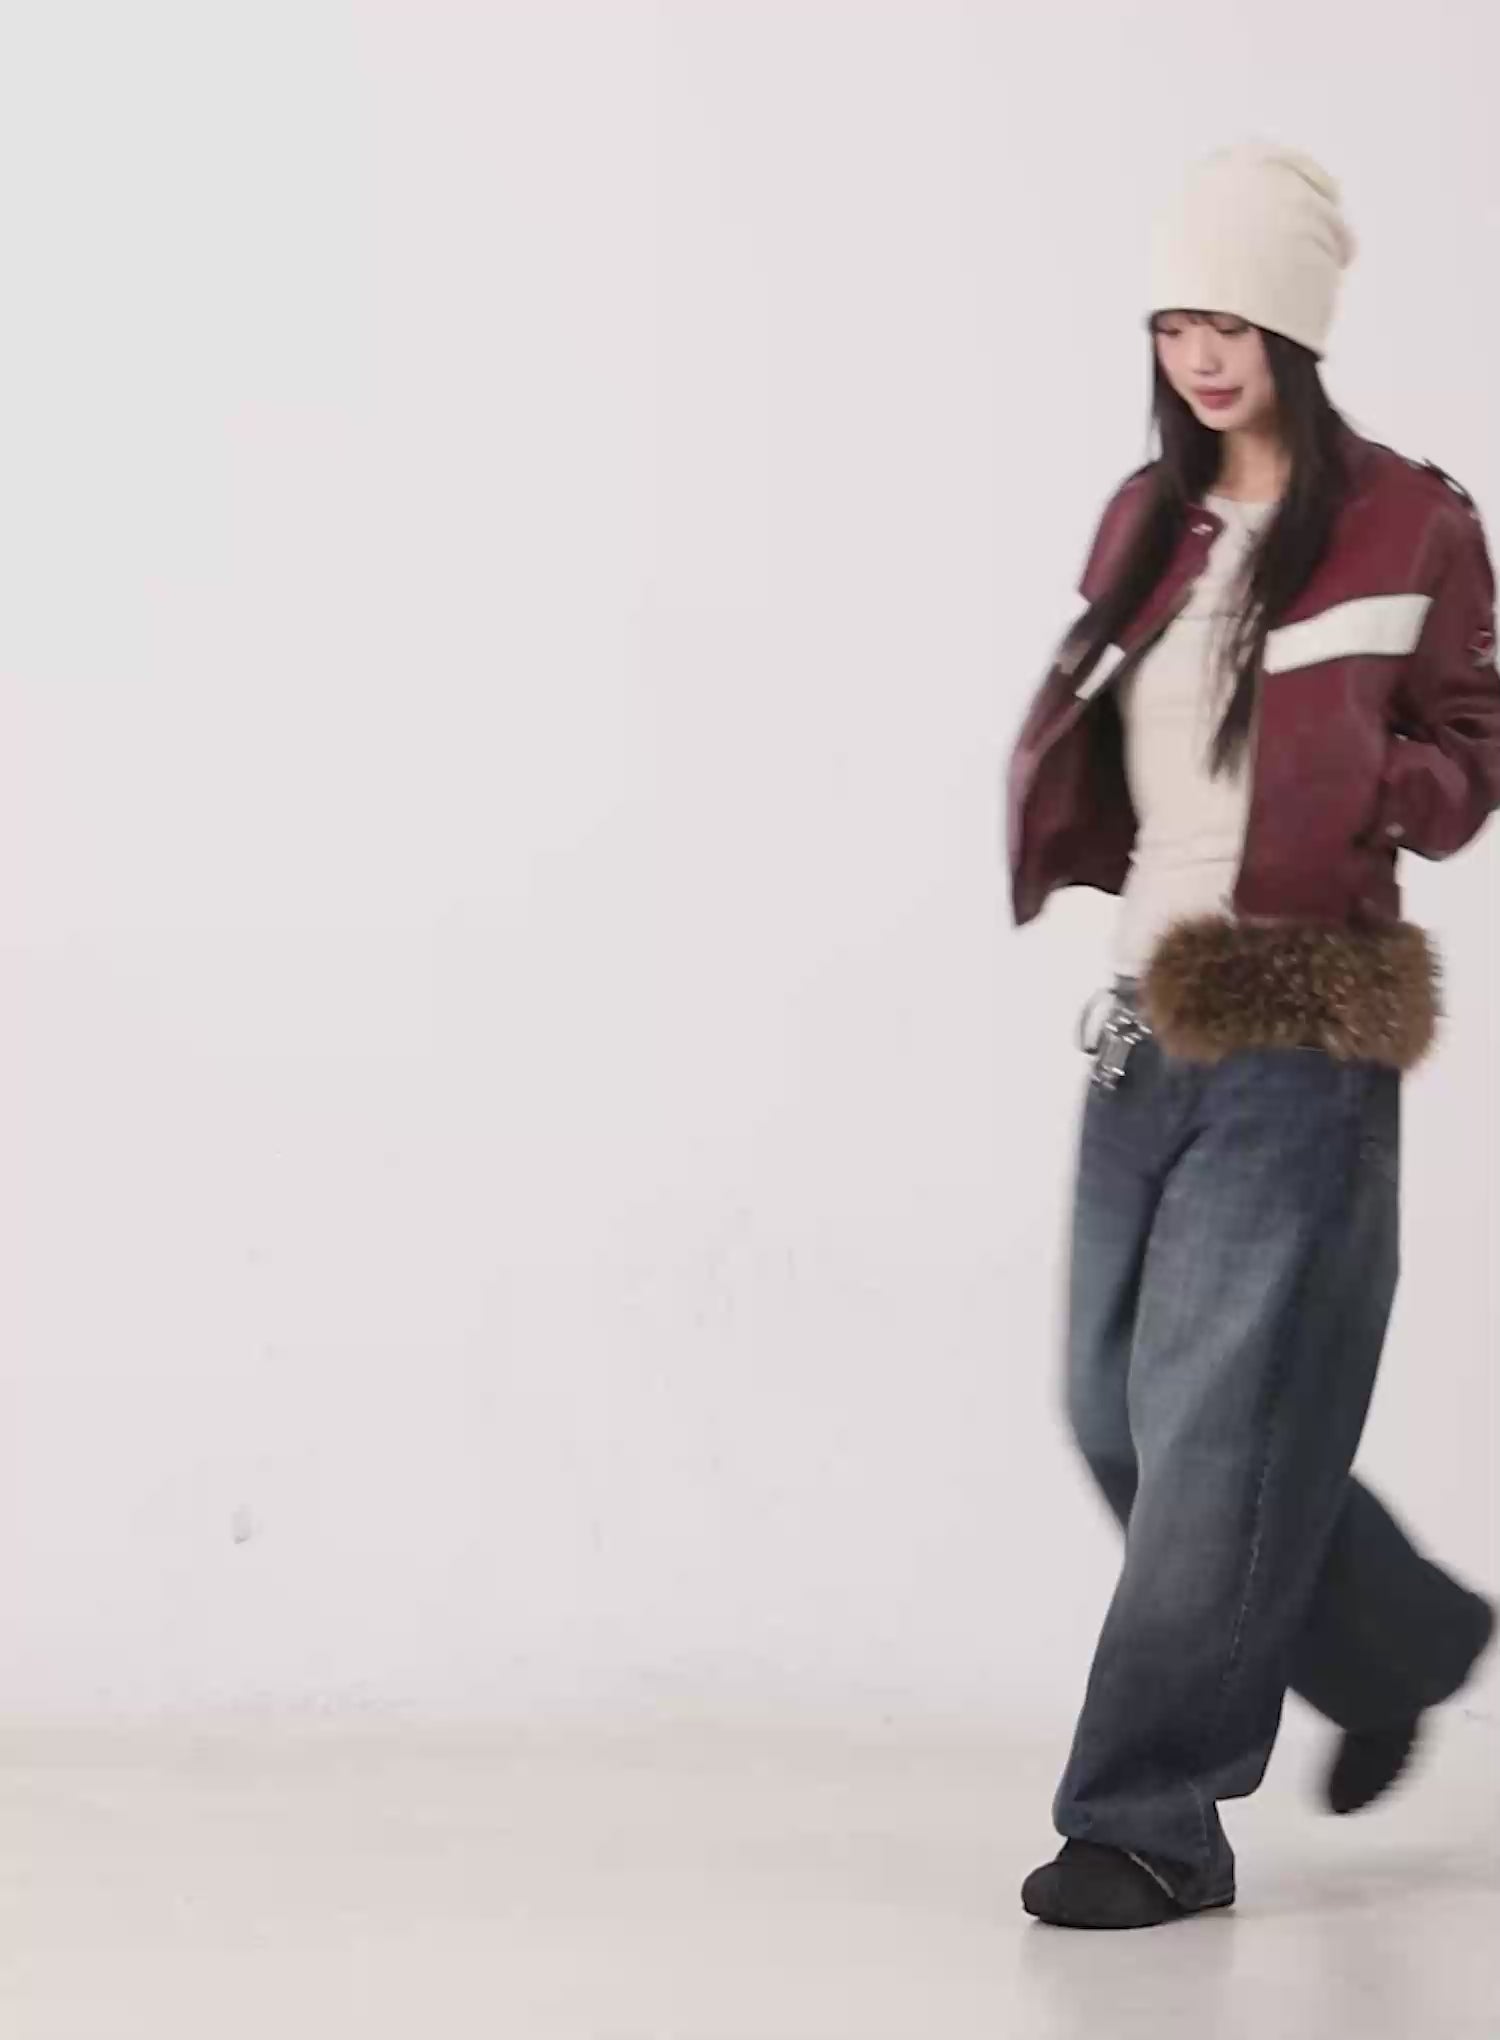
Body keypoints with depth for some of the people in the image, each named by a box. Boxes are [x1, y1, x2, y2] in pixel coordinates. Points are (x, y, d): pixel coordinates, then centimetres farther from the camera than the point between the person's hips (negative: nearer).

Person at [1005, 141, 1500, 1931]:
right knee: (1117, 1406, 10)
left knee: (1215, 1418, -6)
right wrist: (1077, 832, 1)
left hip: (1298, 1027, -7)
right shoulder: (1148, 522, 14)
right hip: (1146, 1009, 7)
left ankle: (1154, 1815, 2)